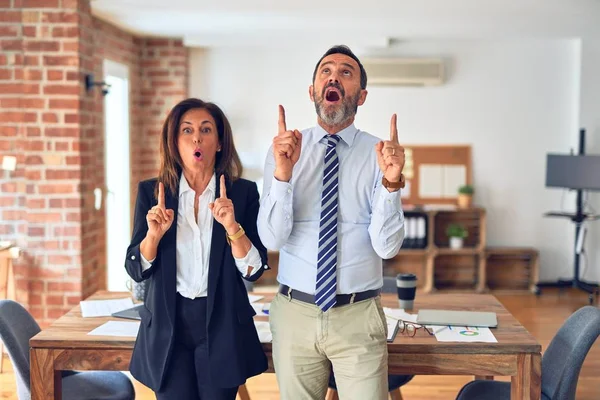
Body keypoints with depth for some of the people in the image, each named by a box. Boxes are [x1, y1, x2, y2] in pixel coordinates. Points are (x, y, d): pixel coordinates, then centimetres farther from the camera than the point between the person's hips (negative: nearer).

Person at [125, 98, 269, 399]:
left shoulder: (243, 192, -2)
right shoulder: (152, 192, 1)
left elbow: (254, 270, -5)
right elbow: (136, 271, 1)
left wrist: (232, 227, -20)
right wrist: (154, 234, -18)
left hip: (222, 325, 0)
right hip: (167, 325, 1)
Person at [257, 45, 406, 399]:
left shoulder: (380, 153, -3)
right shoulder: (284, 150, 0)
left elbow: (387, 246, -11)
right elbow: (272, 238, -10)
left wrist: (391, 182, -26)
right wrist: (283, 174, -24)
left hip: (359, 317, -1)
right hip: (294, 313, 1)